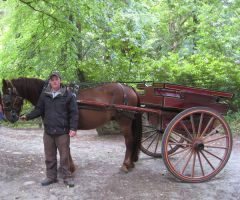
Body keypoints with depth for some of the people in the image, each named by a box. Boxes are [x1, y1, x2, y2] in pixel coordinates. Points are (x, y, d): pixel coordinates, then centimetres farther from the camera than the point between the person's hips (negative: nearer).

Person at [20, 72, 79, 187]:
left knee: (64, 156, 4)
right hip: (48, 131, 4)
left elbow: (74, 113, -7)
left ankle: (67, 177, 18)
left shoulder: (68, 95, -6)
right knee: (49, 156, 13)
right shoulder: (44, 95, 4)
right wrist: (28, 116, -3)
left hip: (63, 131, -4)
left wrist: (73, 128, -15)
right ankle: (51, 177, 27)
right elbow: (39, 110, 11)